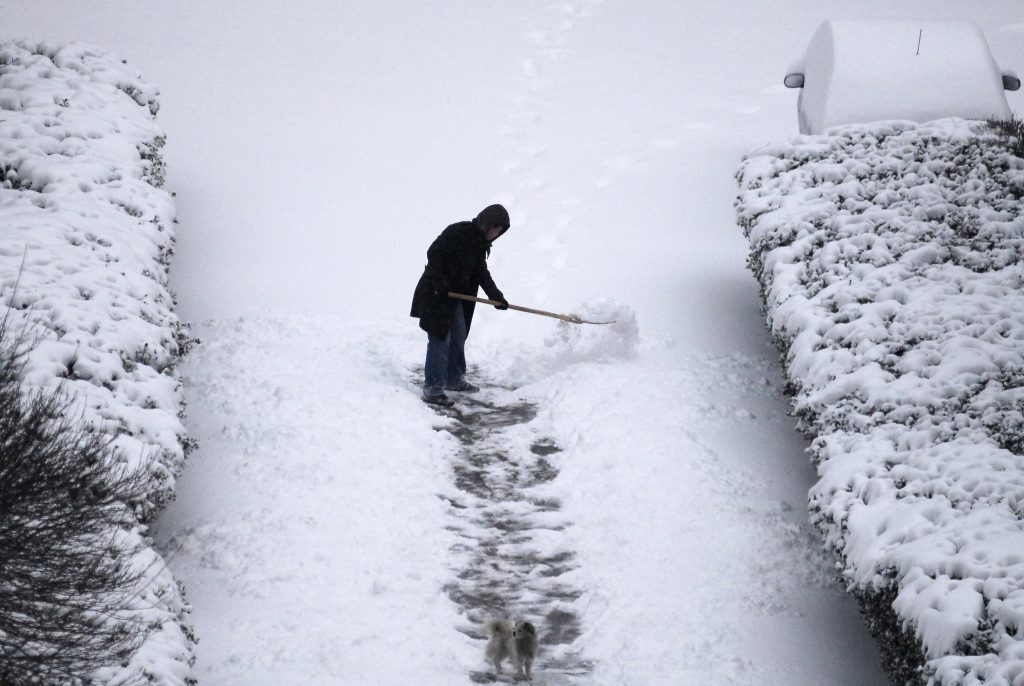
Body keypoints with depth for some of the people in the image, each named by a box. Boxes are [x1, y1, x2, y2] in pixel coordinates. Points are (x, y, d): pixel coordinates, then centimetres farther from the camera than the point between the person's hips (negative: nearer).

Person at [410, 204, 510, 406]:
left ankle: (454, 379, 35)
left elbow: (481, 273, 13)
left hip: (456, 296, 10)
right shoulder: (458, 232, -18)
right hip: (436, 295, -10)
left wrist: (496, 296, 2)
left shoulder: (480, 243, 10)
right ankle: (432, 389, -8)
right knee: (440, 339, -10)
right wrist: (439, 283, -26)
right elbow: (434, 253, -22)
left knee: (458, 337, 19)